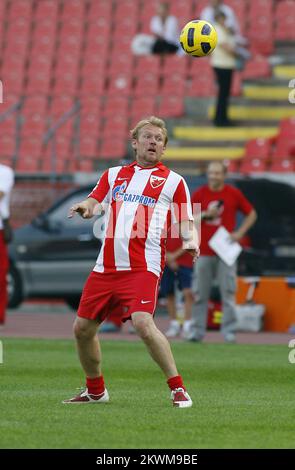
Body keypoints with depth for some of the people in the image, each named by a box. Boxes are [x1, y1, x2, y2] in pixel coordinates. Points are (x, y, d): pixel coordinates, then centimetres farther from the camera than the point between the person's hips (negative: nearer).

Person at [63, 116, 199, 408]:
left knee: (143, 324, -25)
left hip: (142, 267, -5)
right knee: (82, 328, 7)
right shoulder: (114, 175, 17)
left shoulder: (173, 181, 7)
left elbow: (185, 222, 4)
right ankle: (95, 391, 28)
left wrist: (190, 241, -18)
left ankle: (177, 389, -15)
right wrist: (86, 206, -13)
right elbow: (94, 203, 12)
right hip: (105, 267, 5)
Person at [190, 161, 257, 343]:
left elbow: (252, 214, 10)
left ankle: (229, 331, -1)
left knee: (228, 292, -4)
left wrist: (240, 233, -2)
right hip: (204, 251, 1)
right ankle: (198, 330, 5)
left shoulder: (234, 194, 3)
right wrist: (205, 214, -12)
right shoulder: (199, 194, 5)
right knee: (200, 292, 0)